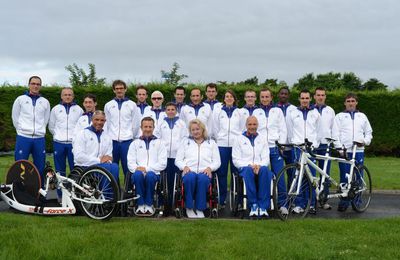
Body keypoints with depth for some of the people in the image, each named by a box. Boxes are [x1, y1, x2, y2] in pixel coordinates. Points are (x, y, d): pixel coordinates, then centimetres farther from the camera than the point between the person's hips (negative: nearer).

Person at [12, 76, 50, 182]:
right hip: (23, 138, -2)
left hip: (39, 138, 2)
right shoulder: (20, 99, 3)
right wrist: (23, 130, 6)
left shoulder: (45, 102, 9)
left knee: (40, 168, 6)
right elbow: (15, 117, 8)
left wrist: (39, 130, 10)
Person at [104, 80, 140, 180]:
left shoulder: (132, 105, 3)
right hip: (112, 141, 2)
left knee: (128, 168, 0)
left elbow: (136, 124, 6)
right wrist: (109, 137, 7)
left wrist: (131, 136, 7)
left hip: (127, 141, -1)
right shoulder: (108, 105, 8)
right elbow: (106, 124, 11)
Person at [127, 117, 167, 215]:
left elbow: (162, 164, 4)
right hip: (138, 172, 1)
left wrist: (146, 168, -9)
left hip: (153, 173, -1)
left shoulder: (159, 143, 16)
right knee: (138, 174, -35)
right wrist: (137, 168, -13)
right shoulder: (135, 143, 21)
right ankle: (140, 205, -25)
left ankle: (149, 205, -21)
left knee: (150, 175, -37)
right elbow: (130, 163, 10)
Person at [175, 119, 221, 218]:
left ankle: (200, 209, -29)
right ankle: (189, 208, -24)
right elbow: (178, 160, 16)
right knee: (190, 178, -38)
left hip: (204, 172, 0)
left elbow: (217, 161, 14)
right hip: (189, 171, 0)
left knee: (203, 179, -38)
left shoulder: (211, 143, 24)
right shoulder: (185, 142, 25)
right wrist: (184, 166, -6)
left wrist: (209, 168, -7)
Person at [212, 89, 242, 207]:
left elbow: (242, 128, 11)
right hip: (222, 145, 0)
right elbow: (215, 128, 12)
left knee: (236, 172, -2)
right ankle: (222, 200, 7)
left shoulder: (239, 112, 10)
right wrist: (218, 139, 7)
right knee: (222, 173, 0)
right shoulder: (217, 111, 11)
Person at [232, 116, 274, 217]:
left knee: (265, 170, -36)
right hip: (245, 168, -1)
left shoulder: (262, 140, 20)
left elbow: (266, 158, 11)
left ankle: (263, 206, -38)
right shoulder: (239, 139, 14)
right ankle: (253, 205, -37)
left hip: (260, 167, 2)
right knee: (248, 171, -39)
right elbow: (236, 160, 5)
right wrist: (249, 165, -12)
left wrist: (259, 165, -12)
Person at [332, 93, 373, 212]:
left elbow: (369, 132, 18)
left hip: (359, 150, 2)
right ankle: (344, 202, 3)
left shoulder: (362, 116, 17)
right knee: (345, 177, -3)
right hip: (344, 151, -2)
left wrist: (365, 141, -2)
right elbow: (335, 134, 2)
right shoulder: (339, 116, 9)